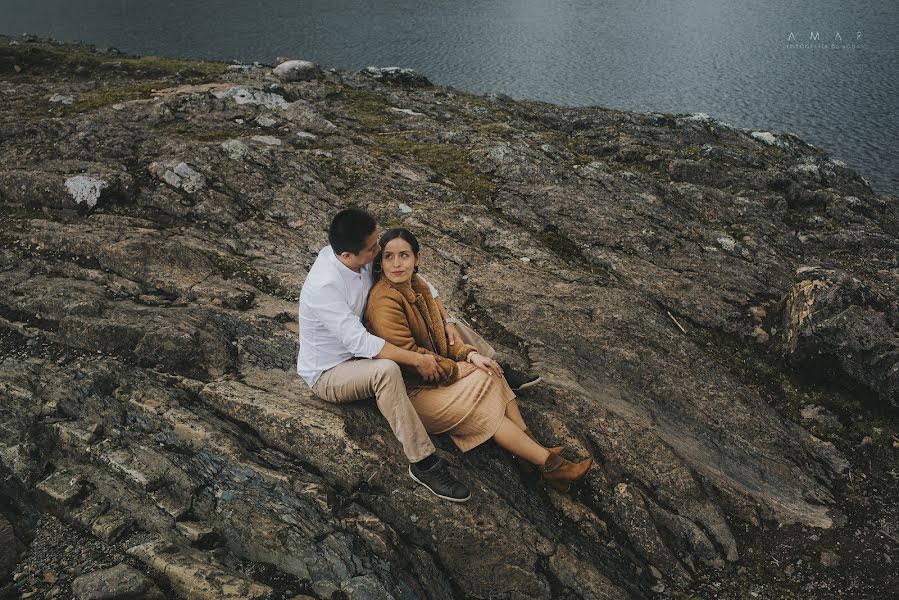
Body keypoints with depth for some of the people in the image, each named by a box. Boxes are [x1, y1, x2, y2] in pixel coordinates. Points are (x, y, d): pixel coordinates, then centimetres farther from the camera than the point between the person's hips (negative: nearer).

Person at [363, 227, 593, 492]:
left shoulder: (416, 285, 4)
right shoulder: (384, 303, -25)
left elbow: (438, 333, 11)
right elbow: (410, 356, -25)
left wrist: (469, 354, -5)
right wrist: (455, 370, -16)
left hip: (432, 368, 9)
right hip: (410, 389, -9)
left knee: (492, 376, -6)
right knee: (485, 409, -14)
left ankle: (532, 448, -11)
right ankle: (548, 464, -6)